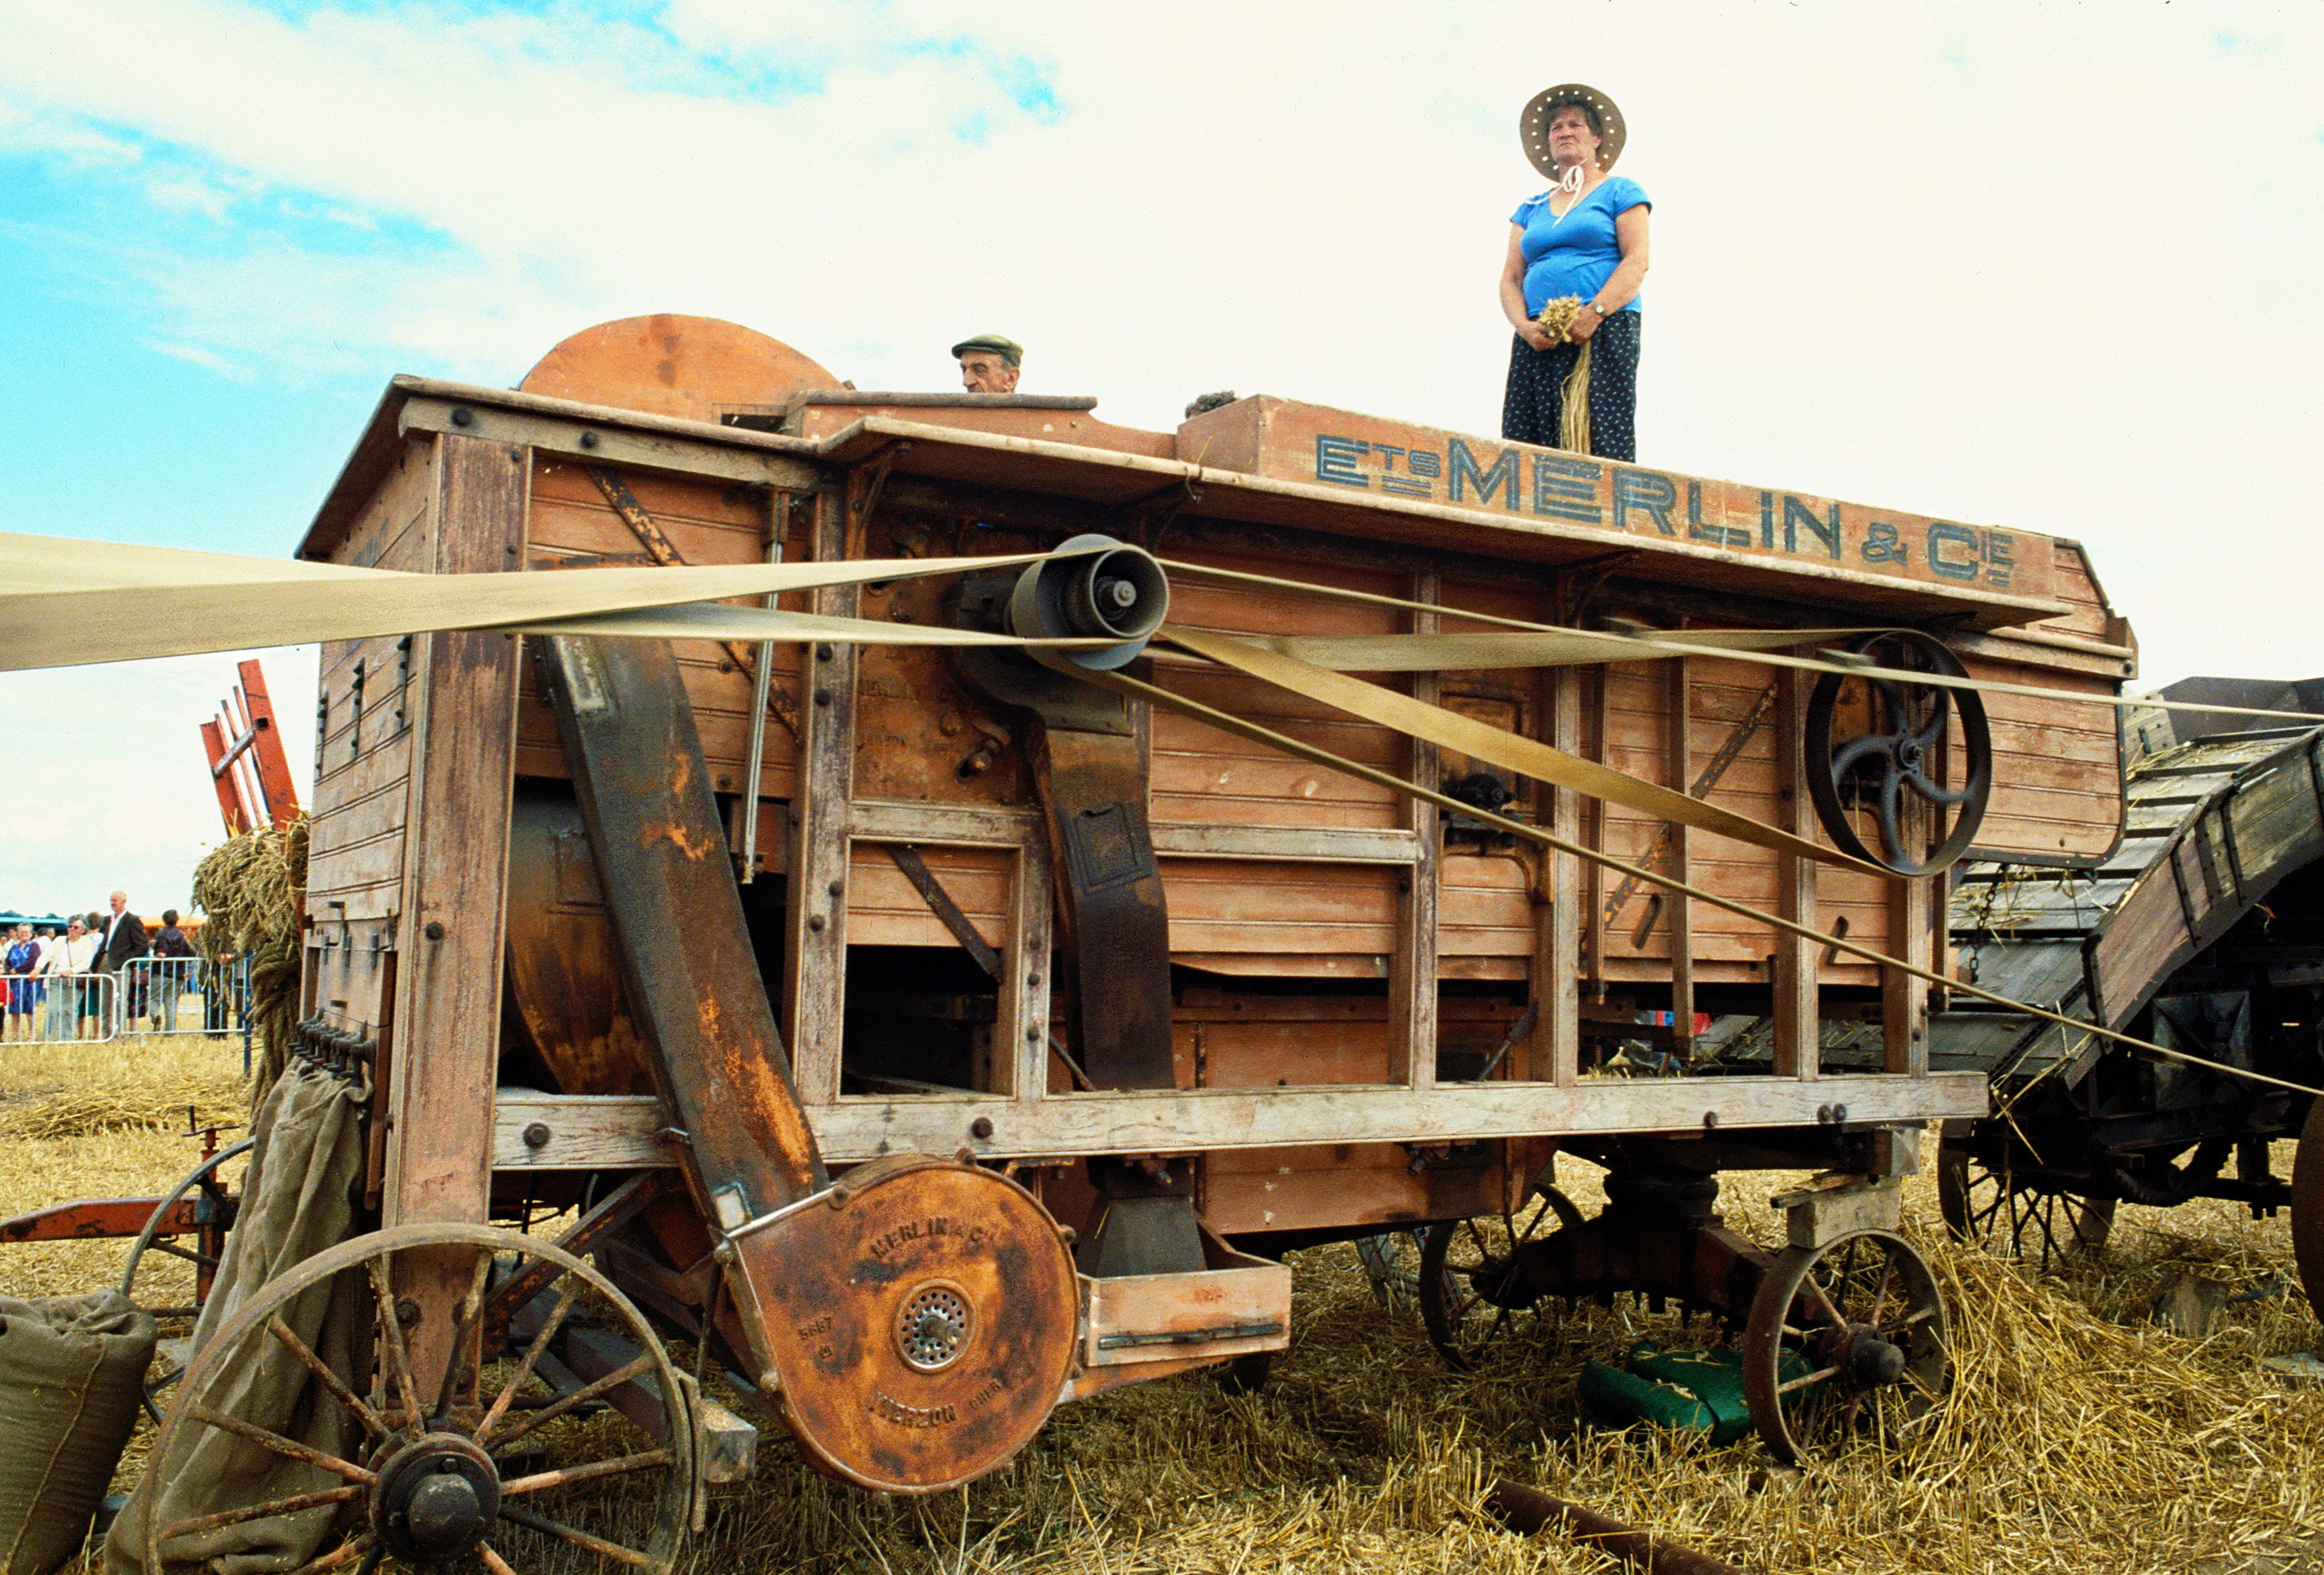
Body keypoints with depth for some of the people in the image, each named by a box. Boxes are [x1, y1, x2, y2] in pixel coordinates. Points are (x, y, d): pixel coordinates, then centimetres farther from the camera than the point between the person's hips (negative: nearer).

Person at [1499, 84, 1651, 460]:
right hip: (1539, 341, 4)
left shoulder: (1620, 192, 12)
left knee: (1602, 438, -16)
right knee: (1528, 450, -9)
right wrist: (1525, 326, -6)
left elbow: (1637, 262, -1)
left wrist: (1592, 314, -15)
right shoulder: (1531, 208, 24)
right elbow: (1510, 278, 15)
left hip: (1605, 332, -4)